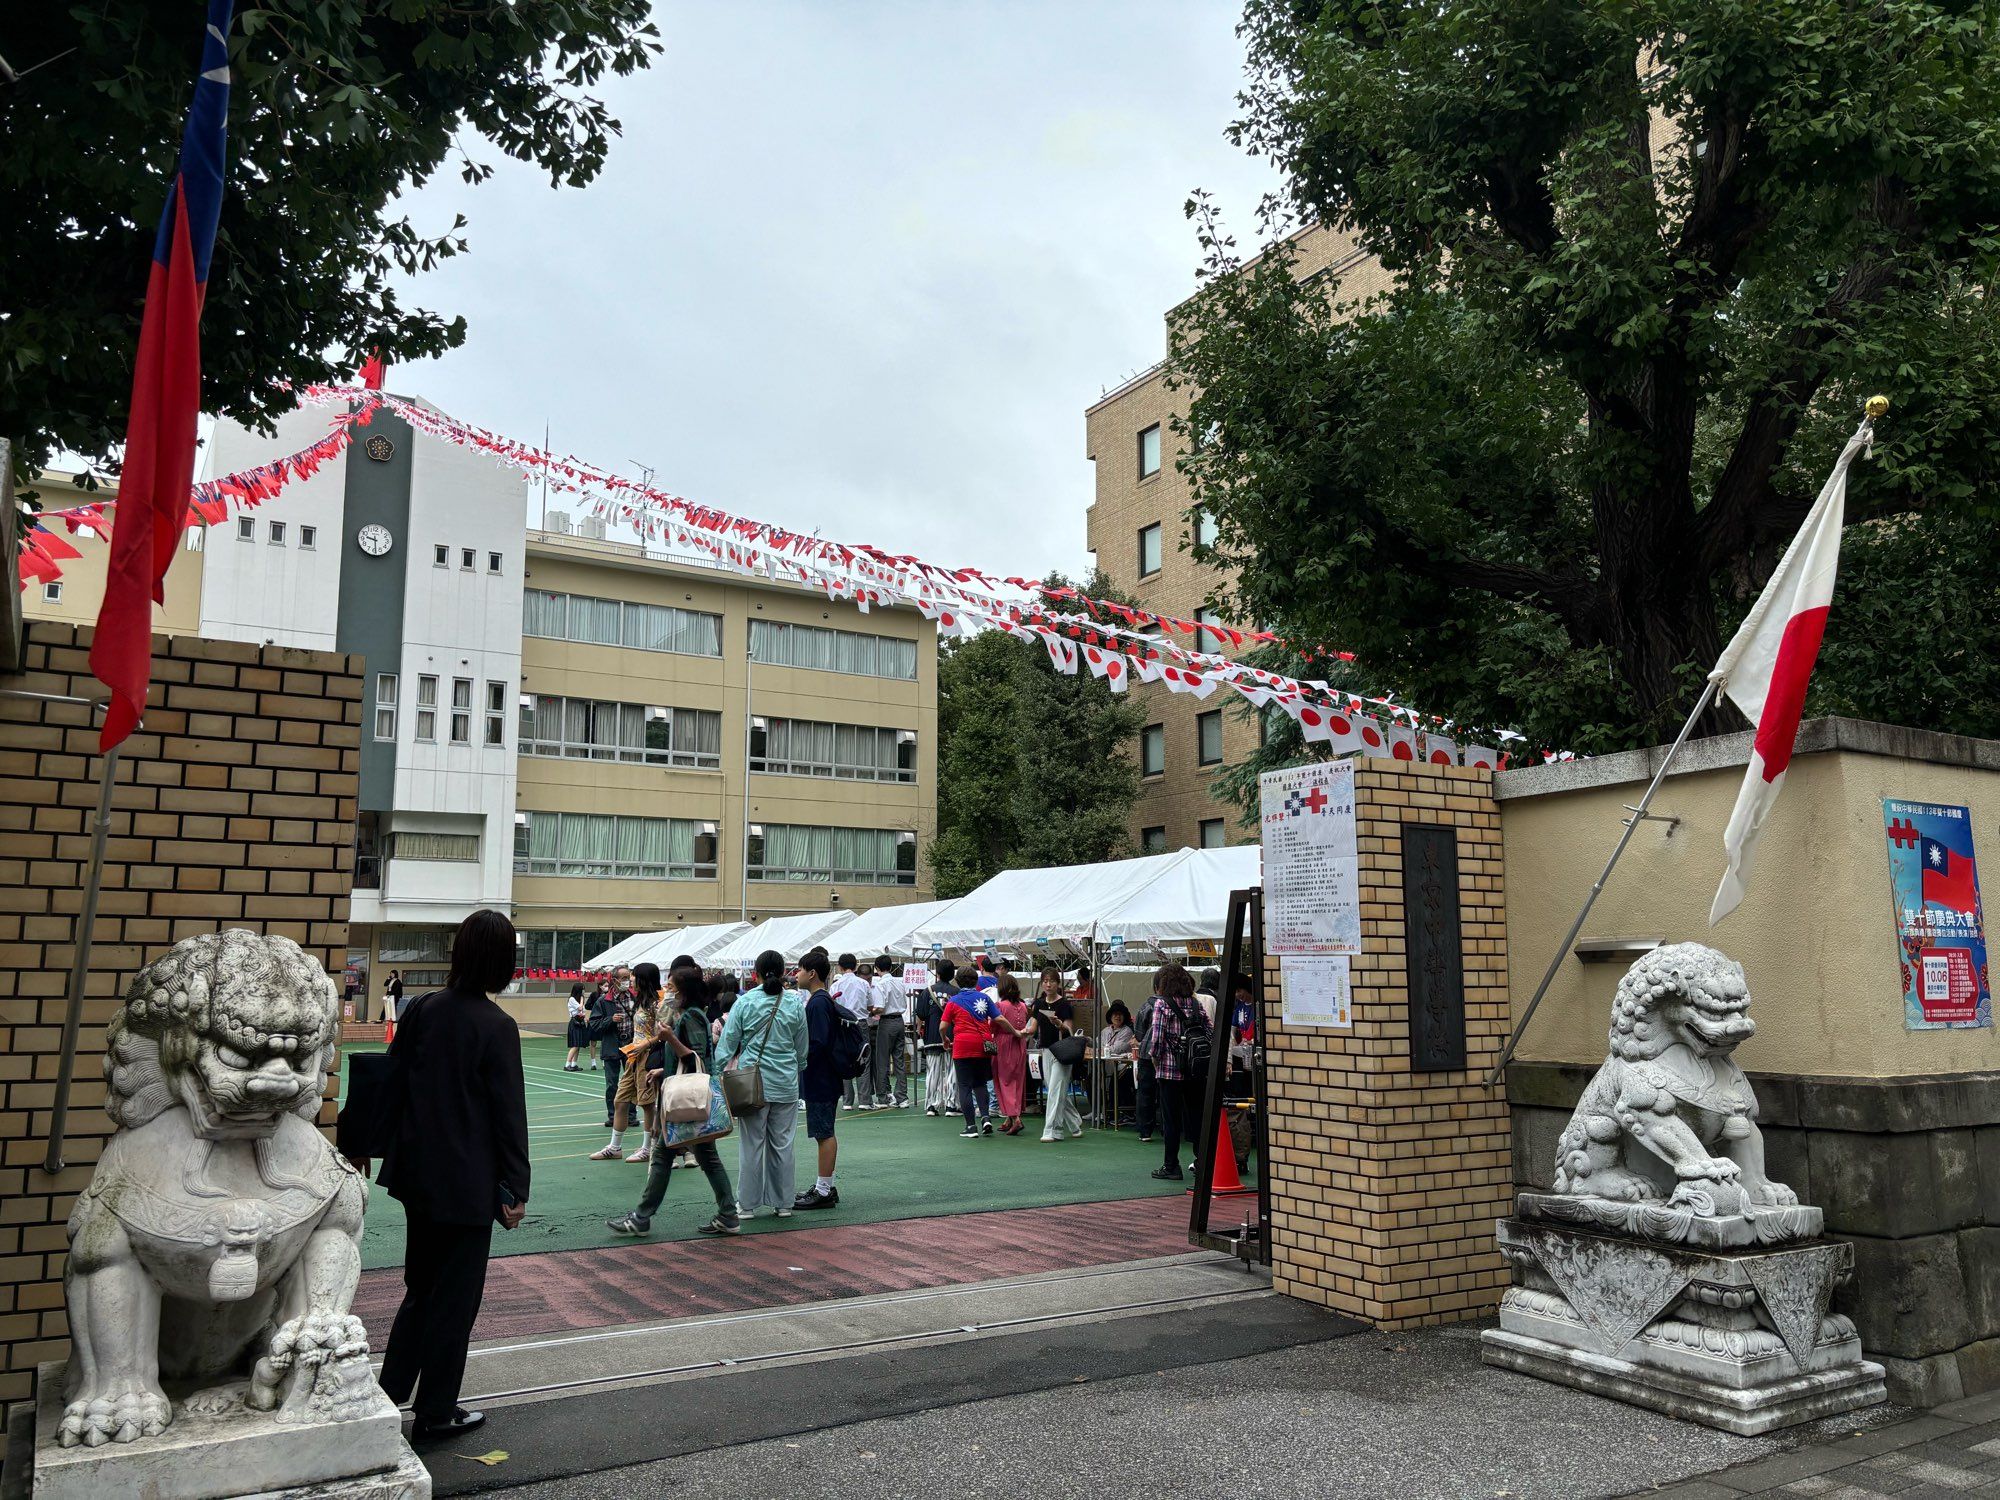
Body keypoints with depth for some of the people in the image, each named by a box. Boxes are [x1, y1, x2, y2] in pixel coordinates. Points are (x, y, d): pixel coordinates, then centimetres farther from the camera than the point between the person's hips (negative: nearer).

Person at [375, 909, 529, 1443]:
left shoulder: (421, 1010, -1)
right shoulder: (496, 1026, -17)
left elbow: (392, 1083, 7)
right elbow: (508, 1112, -15)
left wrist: (394, 1152, 19)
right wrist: (515, 1188, -7)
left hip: (418, 1174, 6)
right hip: (468, 1183, -6)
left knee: (421, 1285, 23)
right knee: (455, 1296, 9)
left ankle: (389, 1390, 27)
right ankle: (435, 1413, 21)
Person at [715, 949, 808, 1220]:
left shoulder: (744, 1002, -6)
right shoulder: (795, 1004, 0)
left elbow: (727, 1043, -4)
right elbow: (802, 1049, 8)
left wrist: (719, 1073, 6)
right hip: (786, 1083, 2)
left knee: (751, 1144, 6)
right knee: (782, 1144, 10)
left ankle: (748, 1203, 13)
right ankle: (783, 1202, 16)